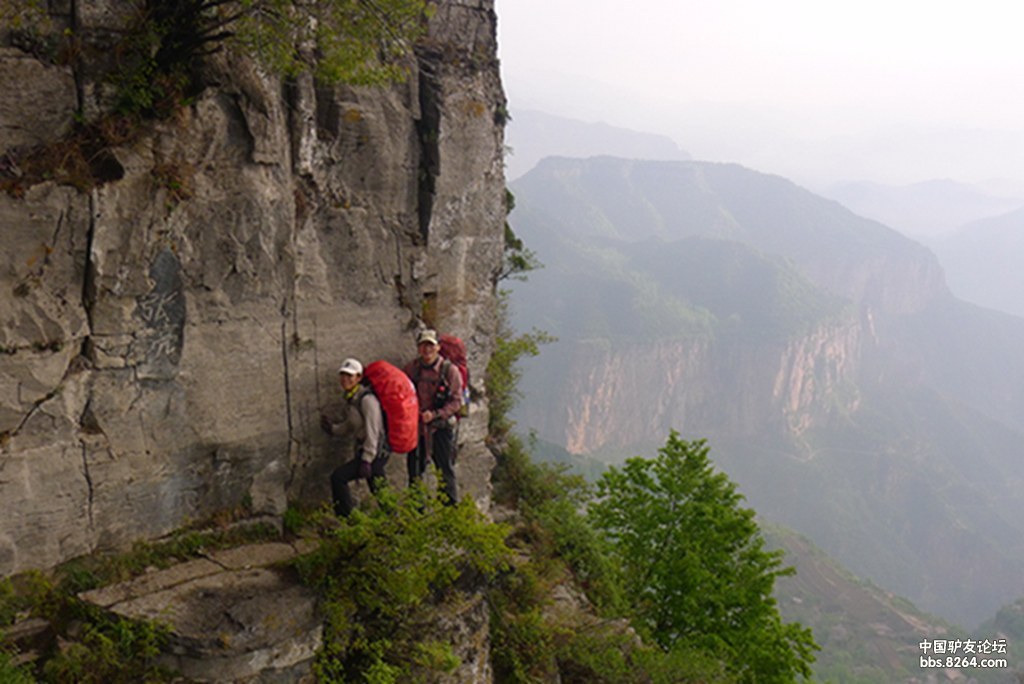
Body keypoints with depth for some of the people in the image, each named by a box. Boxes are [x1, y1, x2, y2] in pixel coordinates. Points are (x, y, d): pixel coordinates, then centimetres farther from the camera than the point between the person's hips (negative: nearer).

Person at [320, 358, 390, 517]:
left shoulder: (367, 399, -18)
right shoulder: (352, 398, 10)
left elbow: (373, 431, -21)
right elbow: (351, 426, 19)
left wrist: (366, 461, -23)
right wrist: (333, 429, 2)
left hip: (377, 452, -10)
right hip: (364, 450, 10)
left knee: (338, 477, -14)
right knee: (378, 492, 18)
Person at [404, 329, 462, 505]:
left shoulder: (450, 370, -8)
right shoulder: (411, 368, 3)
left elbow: (456, 401, -8)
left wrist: (435, 414, -19)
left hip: (441, 426, -3)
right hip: (416, 426, 4)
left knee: (446, 471, 1)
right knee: (415, 472, 10)